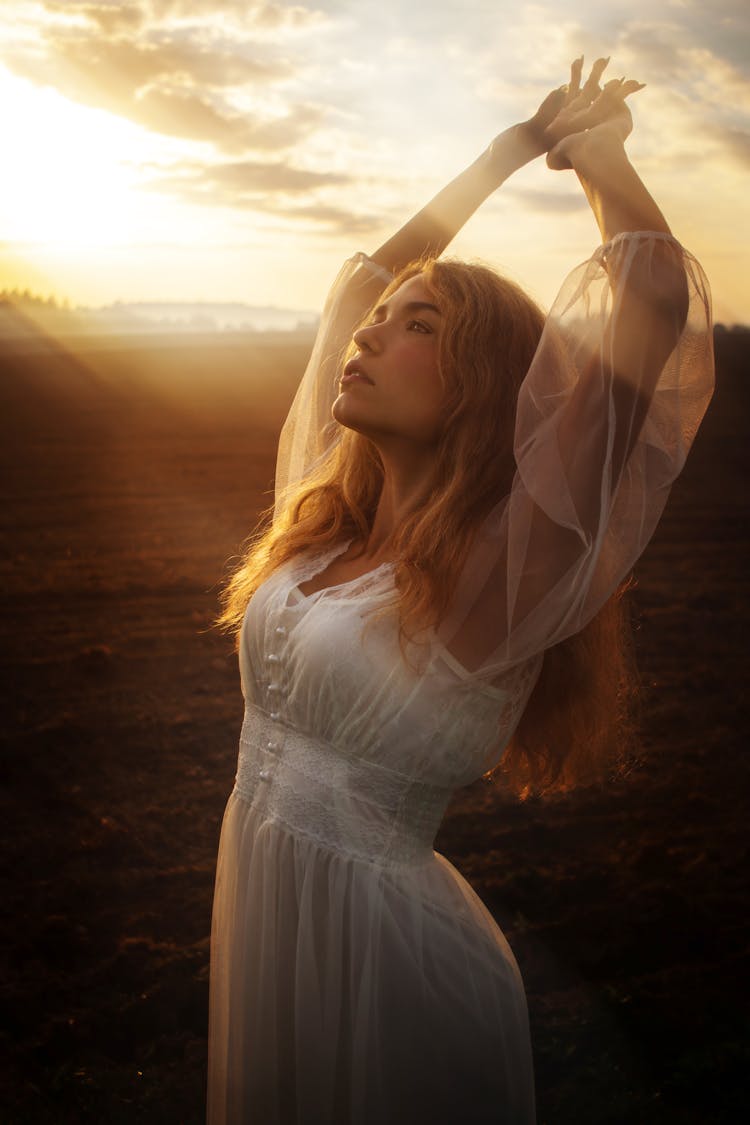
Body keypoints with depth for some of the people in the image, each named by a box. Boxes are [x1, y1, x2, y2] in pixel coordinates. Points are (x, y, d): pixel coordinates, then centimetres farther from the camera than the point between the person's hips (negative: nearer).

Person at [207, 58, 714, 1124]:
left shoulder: (502, 572, -18)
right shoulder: (328, 514, 0)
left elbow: (656, 293, -25)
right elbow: (371, 271, 11)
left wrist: (598, 146, -7)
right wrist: (516, 146, 13)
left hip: (380, 946, -6)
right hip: (256, 913, 6)